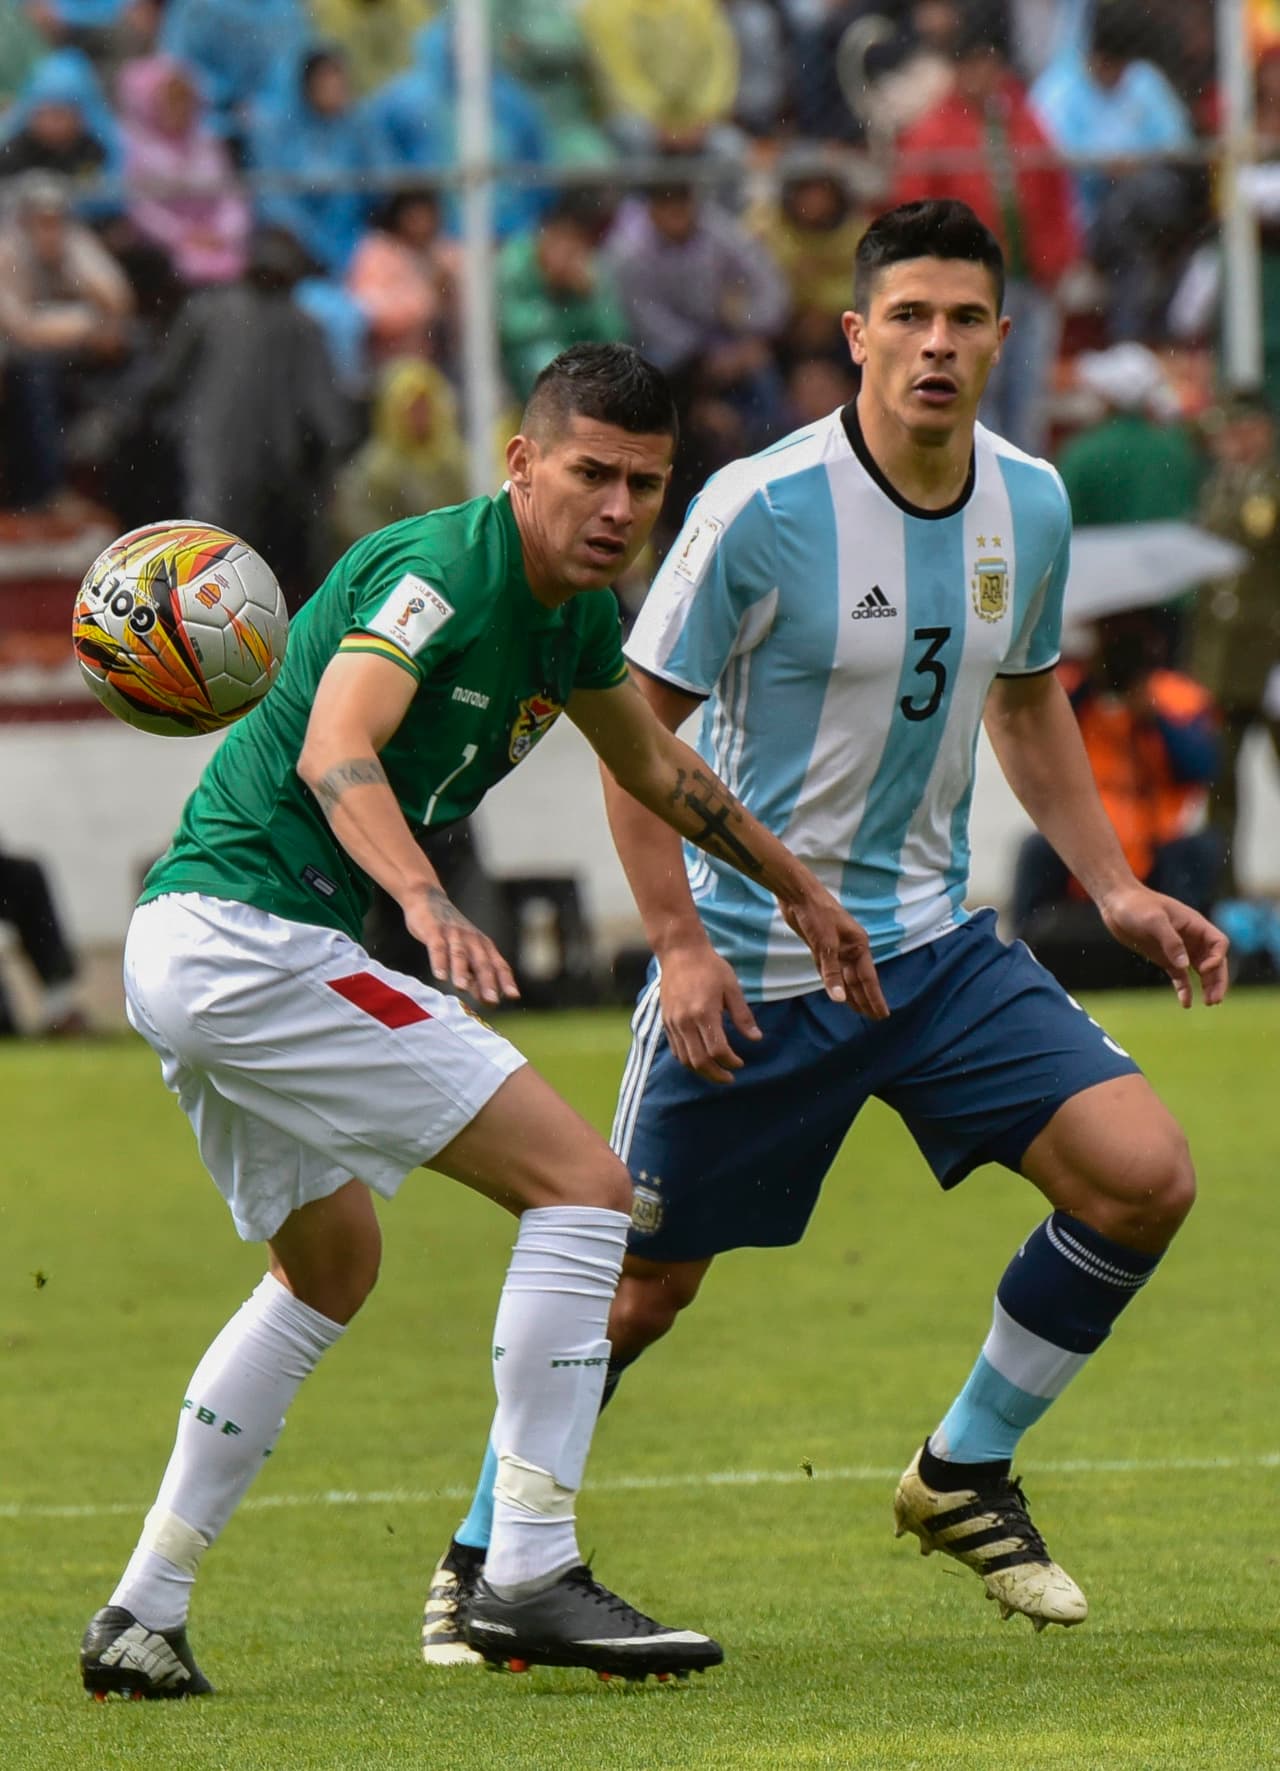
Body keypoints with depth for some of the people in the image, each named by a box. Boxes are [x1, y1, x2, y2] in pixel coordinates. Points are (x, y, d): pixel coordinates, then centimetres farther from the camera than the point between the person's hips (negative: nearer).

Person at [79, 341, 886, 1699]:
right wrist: (427, 902, -47)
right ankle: (528, 1577, -13)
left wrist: (795, 887, 39)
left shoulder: (575, 613, 12)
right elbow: (338, 751, -31)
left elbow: (653, 763, 32)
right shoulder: (441, 569, -16)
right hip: (256, 936, -10)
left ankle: (143, 1617, 26)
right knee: (580, 1182, -11)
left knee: (330, 1267, 27)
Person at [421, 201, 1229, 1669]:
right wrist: (680, 941, -15)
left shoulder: (1030, 504, 0)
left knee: (1144, 1176, -10)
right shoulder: (763, 508, -17)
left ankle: (964, 1475, 9)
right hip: (751, 968, -5)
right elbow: (637, 720, -10)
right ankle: (481, 1559, 23)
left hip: (936, 943, 5)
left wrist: (1111, 887, 10)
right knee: (641, 1281, 2)